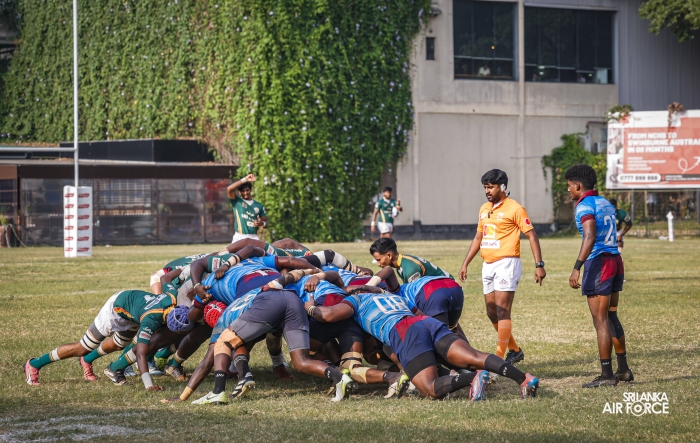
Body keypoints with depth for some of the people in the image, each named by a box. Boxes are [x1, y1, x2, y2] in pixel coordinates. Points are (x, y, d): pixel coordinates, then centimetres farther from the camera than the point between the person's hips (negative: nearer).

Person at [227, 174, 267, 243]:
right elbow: (229, 189, -13)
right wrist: (244, 180, -18)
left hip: (254, 238, 3)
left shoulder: (259, 206, 13)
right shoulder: (237, 202, 5)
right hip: (239, 238, -3)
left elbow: (266, 223, 17)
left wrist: (262, 223, -9)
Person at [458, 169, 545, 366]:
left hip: (506, 264, -8)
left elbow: (531, 235, -8)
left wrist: (539, 265, -15)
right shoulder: (484, 209, 16)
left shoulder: (514, 208, -7)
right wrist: (465, 264, 21)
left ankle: (499, 357, -11)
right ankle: (515, 350, 23)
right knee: (492, 313, 9)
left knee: (502, 312, -11)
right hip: (488, 266, 8)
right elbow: (478, 238, 24)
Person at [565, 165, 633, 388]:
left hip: (599, 263, -9)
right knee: (611, 317, 17)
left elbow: (590, 237, -25)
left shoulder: (584, 206, -11)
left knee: (600, 321, -5)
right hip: (615, 260, 9)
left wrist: (577, 267, -31)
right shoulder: (606, 203, 16)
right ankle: (623, 369, 19)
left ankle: (606, 374, -5)